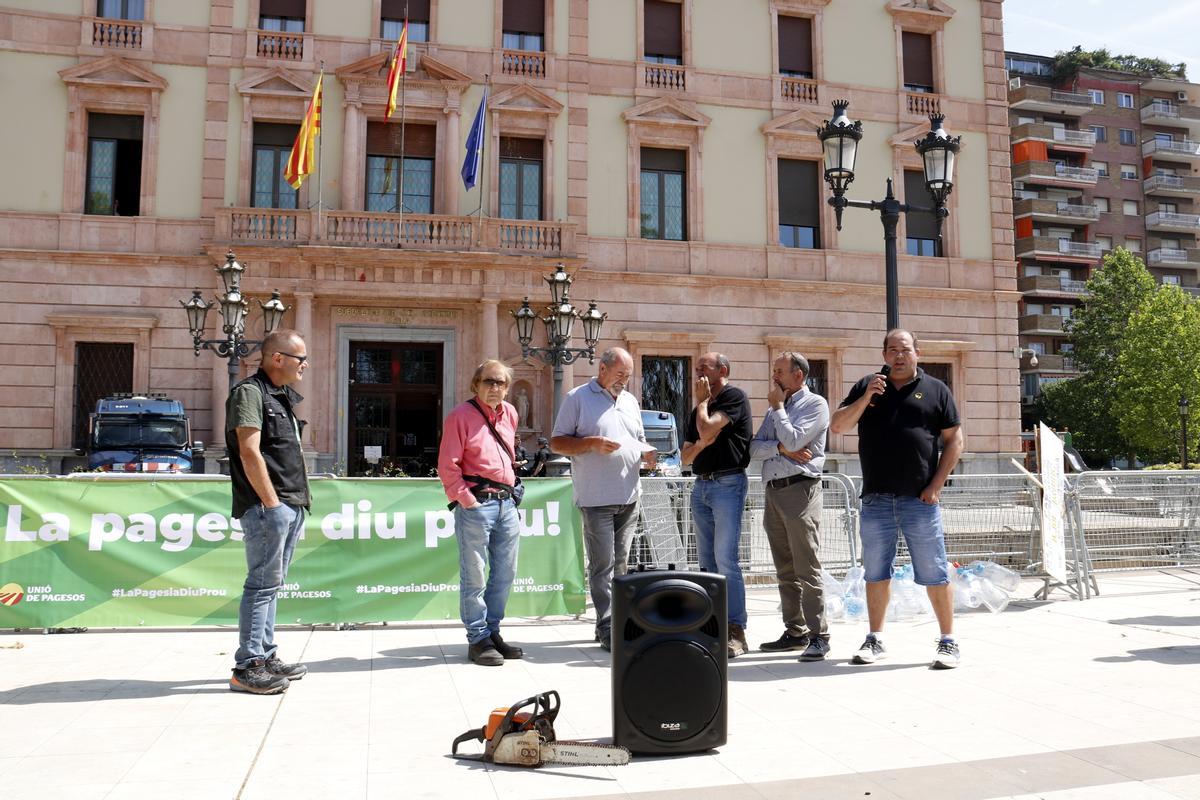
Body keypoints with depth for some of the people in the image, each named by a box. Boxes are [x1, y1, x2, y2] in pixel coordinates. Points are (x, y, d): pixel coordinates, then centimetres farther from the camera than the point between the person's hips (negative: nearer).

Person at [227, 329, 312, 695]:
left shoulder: (284, 396, 19)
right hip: (267, 506, -9)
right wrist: (272, 503, -19)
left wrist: (299, 502, 15)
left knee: (271, 584, 14)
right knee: (262, 584, -6)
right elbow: (250, 453, -18)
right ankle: (248, 667, 0)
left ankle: (266, 657, 21)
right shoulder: (249, 392, -10)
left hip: (290, 506, 9)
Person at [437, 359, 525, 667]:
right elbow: (448, 465, -10)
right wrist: (465, 500, -13)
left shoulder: (510, 414, 13)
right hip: (475, 504, -7)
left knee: (505, 573, 12)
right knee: (474, 575, 0)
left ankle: (492, 632, 25)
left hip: (506, 503, 7)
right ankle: (478, 639, 10)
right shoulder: (461, 415, -7)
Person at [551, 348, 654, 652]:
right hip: (597, 498, -6)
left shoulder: (630, 401, 17)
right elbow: (557, 442, -4)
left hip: (629, 496, 6)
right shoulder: (578, 398, -1)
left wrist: (648, 453, 2)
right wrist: (593, 443, -17)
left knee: (621, 564, 11)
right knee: (603, 564, -6)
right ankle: (608, 629, -2)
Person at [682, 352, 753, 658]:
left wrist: (701, 400, 1)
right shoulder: (699, 409, 20)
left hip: (728, 484, -8)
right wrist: (700, 444, -3)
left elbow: (707, 429, -16)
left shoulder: (735, 397, -3)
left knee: (725, 559, -14)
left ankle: (735, 631, -11)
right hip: (701, 485, 8)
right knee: (706, 561, 7)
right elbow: (685, 457, 18)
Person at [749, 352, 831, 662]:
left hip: (800, 489, -7)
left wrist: (778, 407, -2)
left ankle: (818, 636, -5)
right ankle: (795, 632, 17)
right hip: (772, 492, 7)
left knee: (807, 568, -9)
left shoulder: (815, 404, -1)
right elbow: (755, 449, 9)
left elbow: (792, 440, -14)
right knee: (785, 570, 10)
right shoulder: (775, 408, 21)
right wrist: (781, 447, -9)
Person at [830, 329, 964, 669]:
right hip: (876, 500, 3)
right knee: (876, 573, 10)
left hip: (920, 500, -2)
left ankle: (948, 641, 13)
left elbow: (954, 440, 4)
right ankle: (875, 640, 20)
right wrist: (865, 399, -10)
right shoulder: (867, 386, 12)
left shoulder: (935, 389, 6)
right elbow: (838, 426, 5)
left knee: (934, 574, 1)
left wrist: (936, 485, -5)